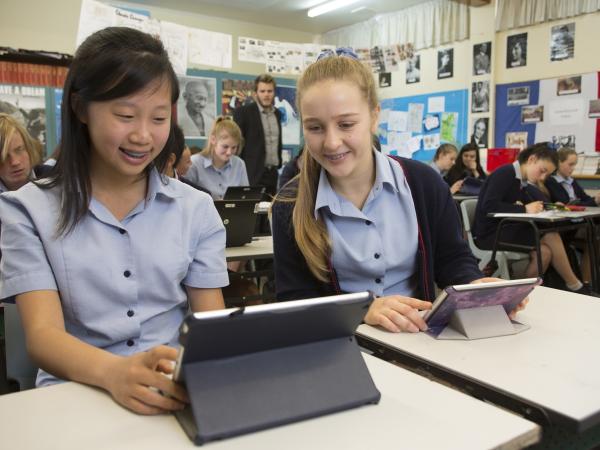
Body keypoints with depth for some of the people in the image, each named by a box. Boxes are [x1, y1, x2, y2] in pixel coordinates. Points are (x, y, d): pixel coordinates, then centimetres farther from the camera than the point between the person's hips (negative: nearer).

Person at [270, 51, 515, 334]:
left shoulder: (422, 182, -3)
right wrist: (362, 310, -26)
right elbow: (293, 301, -9)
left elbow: (453, 259, 6)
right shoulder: (290, 206, -7)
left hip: (421, 335, 1)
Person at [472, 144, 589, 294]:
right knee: (550, 237, -18)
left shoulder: (523, 183, 13)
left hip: (505, 230, 8)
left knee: (545, 252, -18)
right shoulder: (504, 173, -12)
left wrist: (537, 207, -16)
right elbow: (488, 206, -24)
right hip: (488, 234, -8)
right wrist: (524, 209, -25)